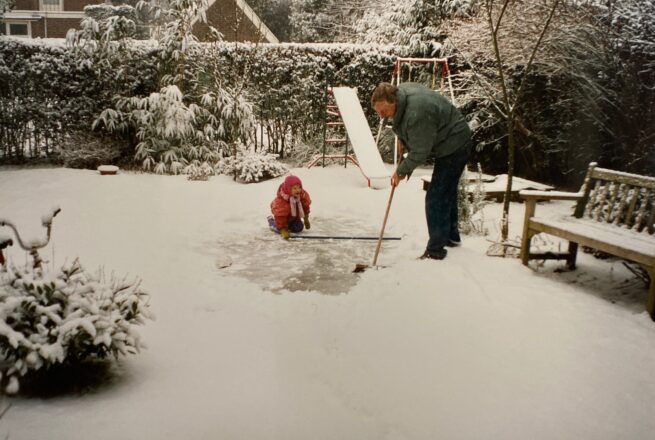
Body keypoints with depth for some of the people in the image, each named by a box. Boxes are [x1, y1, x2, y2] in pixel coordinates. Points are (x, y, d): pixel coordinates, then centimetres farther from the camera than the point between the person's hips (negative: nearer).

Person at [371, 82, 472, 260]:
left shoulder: (416, 115, -35)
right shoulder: (400, 91, -5)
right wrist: (403, 141, 5)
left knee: (436, 198, -11)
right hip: (454, 144, 10)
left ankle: (435, 250, -5)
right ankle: (451, 235, 39)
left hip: (454, 148, -10)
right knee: (447, 192, 23)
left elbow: (419, 152, -29)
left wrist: (401, 171, -16)